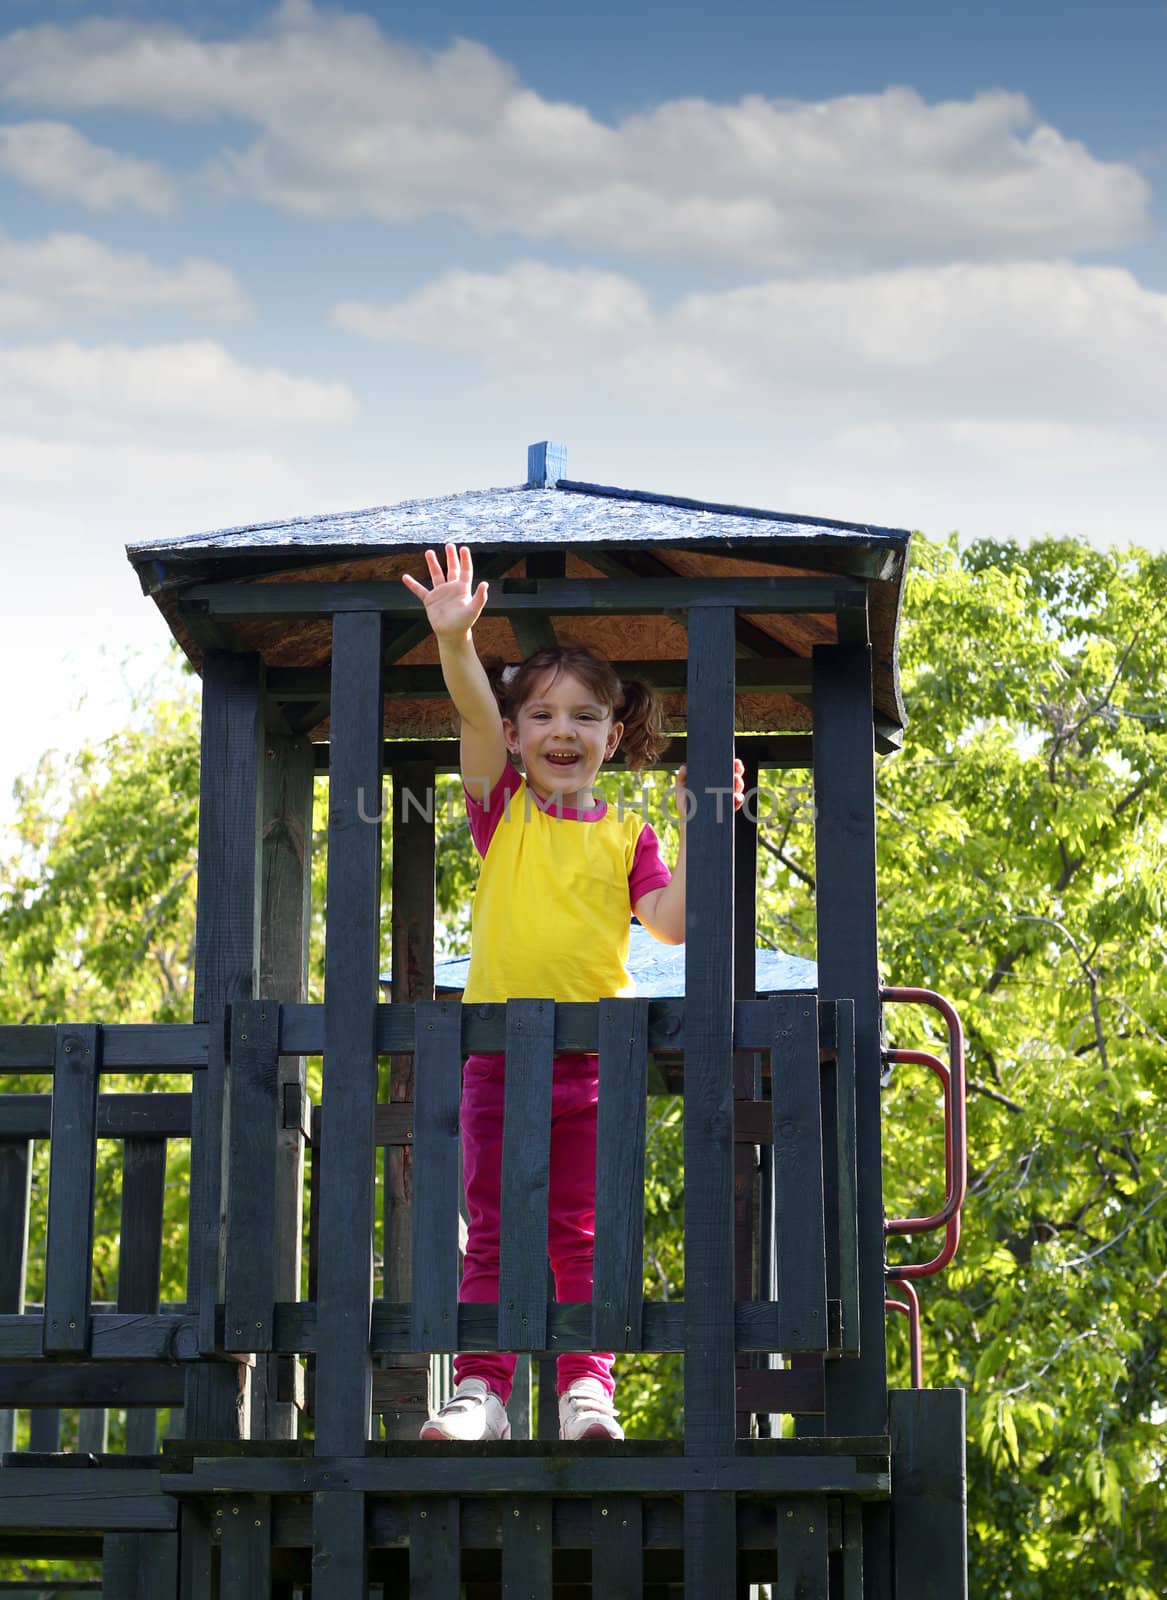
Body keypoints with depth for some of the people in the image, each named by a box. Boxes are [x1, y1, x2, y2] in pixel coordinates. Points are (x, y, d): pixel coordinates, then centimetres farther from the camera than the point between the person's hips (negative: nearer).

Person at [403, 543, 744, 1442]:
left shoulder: (627, 836, 8)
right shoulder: (502, 808, 6)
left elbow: (671, 923, -4)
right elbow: (476, 712, -11)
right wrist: (455, 638, -27)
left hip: (592, 1058, 0)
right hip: (497, 1050, 0)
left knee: (581, 1234, 1)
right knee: (493, 1232, 1)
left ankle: (587, 1390, 4)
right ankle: (480, 1391, 1)